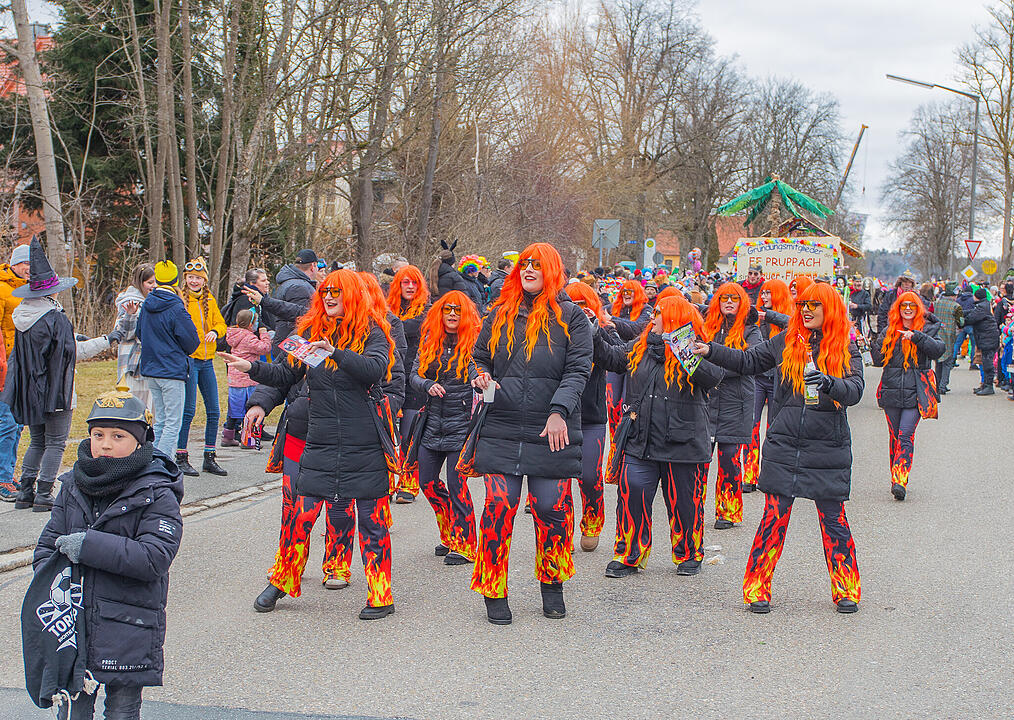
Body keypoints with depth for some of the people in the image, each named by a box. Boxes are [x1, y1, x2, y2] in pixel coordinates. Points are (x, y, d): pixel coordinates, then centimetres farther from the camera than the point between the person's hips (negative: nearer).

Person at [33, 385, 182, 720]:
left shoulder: (157, 495, -10)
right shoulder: (73, 485, 6)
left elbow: (154, 557, -20)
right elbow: (47, 545, 10)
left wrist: (89, 546, -23)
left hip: (129, 630, -4)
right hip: (72, 622, 4)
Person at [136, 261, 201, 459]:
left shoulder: (146, 304, 6)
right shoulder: (176, 308, -15)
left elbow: (139, 333, 18)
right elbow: (191, 342, -10)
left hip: (149, 370, 7)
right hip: (172, 370, -7)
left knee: (160, 421, 16)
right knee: (173, 424, -4)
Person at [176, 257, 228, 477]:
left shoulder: (209, 300, 12)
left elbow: (221, 323, 15)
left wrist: (215, 331, -7)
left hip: (207, 360, 6)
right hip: (188, 359, -6)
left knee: (213, 411, 7)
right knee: (188, 411, -6)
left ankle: (209, 458, 17)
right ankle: (181, 458, 5)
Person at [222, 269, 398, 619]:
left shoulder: (371, 333, -3)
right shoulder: (312, 331, 11)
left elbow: (377, 369, -23)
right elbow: (288, 376, 19)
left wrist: (335, 353, -33)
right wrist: (253, 368, 4)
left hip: (364, 445, -4)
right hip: (321, 442, 4)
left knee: (371, 518, 0)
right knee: (300, 514, 3)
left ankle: (381, 597, 9)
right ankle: (281, 582, 20)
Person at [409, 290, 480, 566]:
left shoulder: (473, 342, -4)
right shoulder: (429, 341, 9)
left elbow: (478, 376, -13)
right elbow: (413, 375, 8)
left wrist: (478, 394, -34)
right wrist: (428, 386, -13)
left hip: (461, 423, -6)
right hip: (433, 423, 6)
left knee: (456, 484, -6)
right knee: (427, 481, 9)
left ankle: (464, 545, 6)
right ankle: (449, 535, 28)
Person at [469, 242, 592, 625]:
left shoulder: (570, 317, 4)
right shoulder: (499, 314, 13)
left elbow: (578, 370, -3)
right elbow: (479, 358, 23)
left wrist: (559, 411, -17)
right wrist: (481, 376, -1)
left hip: (551, 432, -2)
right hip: (501, 428, 2)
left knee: (551, 507, 0)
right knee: (499, 505, -4)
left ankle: (552, 586, 21)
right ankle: (494, 592, 9)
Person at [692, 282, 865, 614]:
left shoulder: (845, 348, 0)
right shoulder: (787, 340, 7)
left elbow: (855, 390, -12)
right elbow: (748, 361, 15)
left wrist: (827, 382, -30)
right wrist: (711, 350, 6)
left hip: (828, 449, -1)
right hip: (784, 445, 1)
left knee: (833, 518, 3)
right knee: (775, 515, 1)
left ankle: (846, 590, 17)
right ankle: (757, 589, 9)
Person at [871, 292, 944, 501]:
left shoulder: (927, 330, 4)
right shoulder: (889, 331, 11)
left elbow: (938, 349, -15)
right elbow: (879, 360, 7)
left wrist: (916, 336, -24)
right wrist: (873, 343, -10)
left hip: (915, 392, -3)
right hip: (891, 390, 3)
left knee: (906, 435, -13)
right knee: (894, 436, 7)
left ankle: (900, 481, -18)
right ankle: (897, 478, 17)